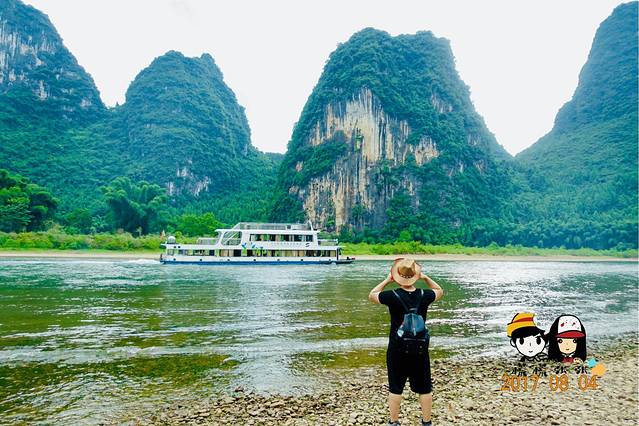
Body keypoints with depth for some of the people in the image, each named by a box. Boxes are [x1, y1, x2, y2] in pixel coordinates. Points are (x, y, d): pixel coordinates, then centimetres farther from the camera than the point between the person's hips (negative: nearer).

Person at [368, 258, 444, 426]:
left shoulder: (393, 296, -17)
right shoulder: (424, 295, -11)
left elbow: (371, 295, 2)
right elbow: (440, 291, 13)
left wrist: (387, 280, 4)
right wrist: (425, 277, 7)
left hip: (396, 349, -1)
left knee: (395, 389, 12)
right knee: (424, 388, 17)